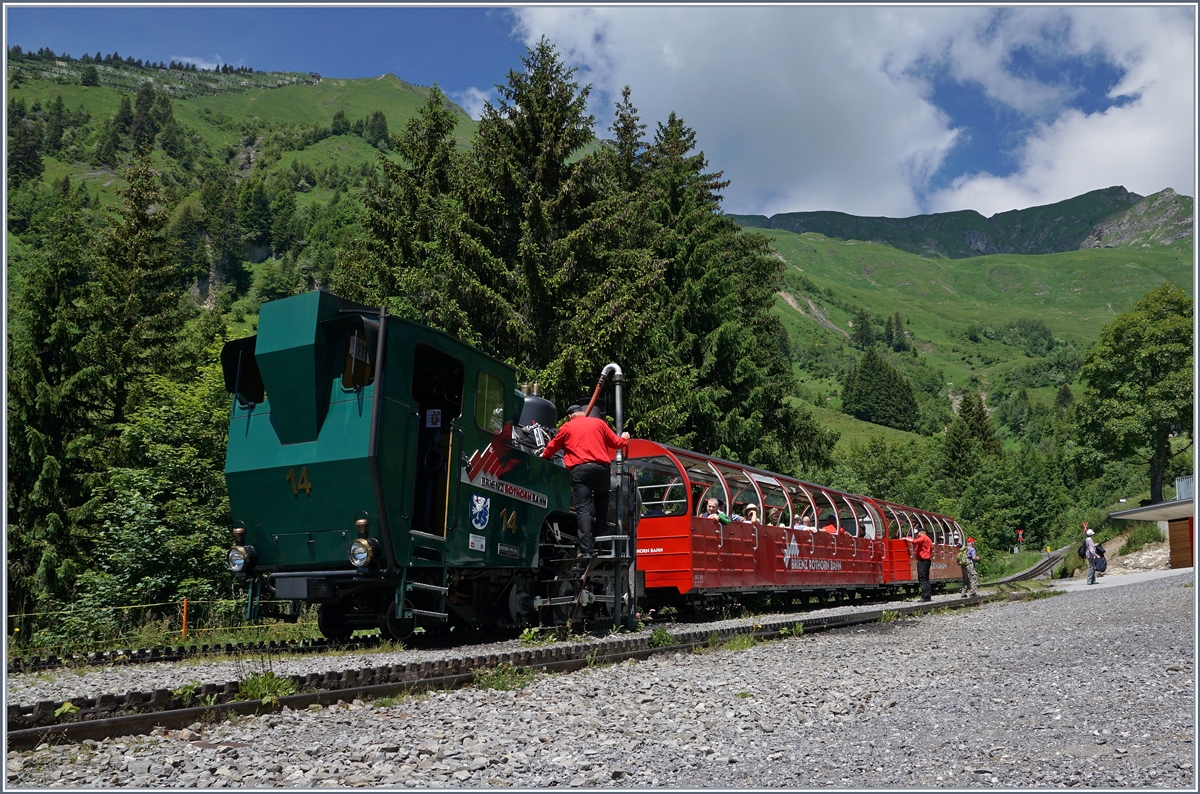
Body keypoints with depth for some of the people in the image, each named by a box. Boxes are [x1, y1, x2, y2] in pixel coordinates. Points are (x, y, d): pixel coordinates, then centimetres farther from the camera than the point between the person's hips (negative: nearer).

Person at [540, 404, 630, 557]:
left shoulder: (567, 427, 15)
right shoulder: (598, 422, 17)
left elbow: (552, 447, 23)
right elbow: (616, 443, 19)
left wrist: (543, 456, 45)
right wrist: (625, 439, 42)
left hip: (580, 469, -2)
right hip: (602, 467, 2)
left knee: (583, 509, -4)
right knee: (602, 505, 19)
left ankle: (587, 550, -13)